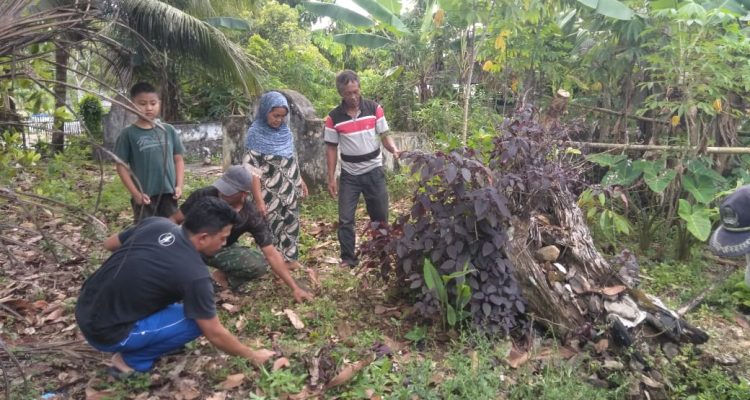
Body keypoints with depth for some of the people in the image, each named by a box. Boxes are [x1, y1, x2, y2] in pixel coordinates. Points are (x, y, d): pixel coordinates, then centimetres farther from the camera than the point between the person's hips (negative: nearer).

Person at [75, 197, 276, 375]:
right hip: (105, 332, -7)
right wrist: (252, 356, 2)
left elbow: (109, 243, 14)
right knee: (197, 320, -8)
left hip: (84, 309, 8)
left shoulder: (156, 223, -4)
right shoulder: (194, 274, -22)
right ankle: (132, 360, 3)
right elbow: (215, 334, -12)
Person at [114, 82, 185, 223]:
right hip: (144, 197, -3)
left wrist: (179, 185, -2)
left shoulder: (169, 130, 4)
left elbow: (178, 159, 8)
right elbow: (121, 166, -3)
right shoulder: (128, 134, -5)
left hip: (168, 193, 3)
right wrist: (135, 193, -10)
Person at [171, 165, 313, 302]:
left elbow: (271, 254, -20)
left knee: (260, 264, -25)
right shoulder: (204, 195, -26)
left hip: (222, 250, 1)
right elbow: (174, 220, -13)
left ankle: (223, 276, 6)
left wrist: (295, 288, -23)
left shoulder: (251, 216, -23)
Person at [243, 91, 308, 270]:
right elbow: (252, 169, -17)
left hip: (290, 190, 6)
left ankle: (291, 258, 29)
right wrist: (258, 199, -21)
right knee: (273, 228, 5)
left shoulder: (285, 131, 3)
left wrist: (300, 181, 16)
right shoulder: (256, 133, -14)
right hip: (270, 193, -6)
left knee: (291, 224, 14)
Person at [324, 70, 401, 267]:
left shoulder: (374, 109, -5)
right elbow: (331, 148, -1)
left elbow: (384, 135, 0)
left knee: (380, 217, 8)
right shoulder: (333, 117, -6)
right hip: (349, 175, 0)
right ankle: (348, 258, 14)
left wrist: (394, 150, -22)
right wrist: (331, 178, -4)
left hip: (374, 171, 0)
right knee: (345, 219, 1)